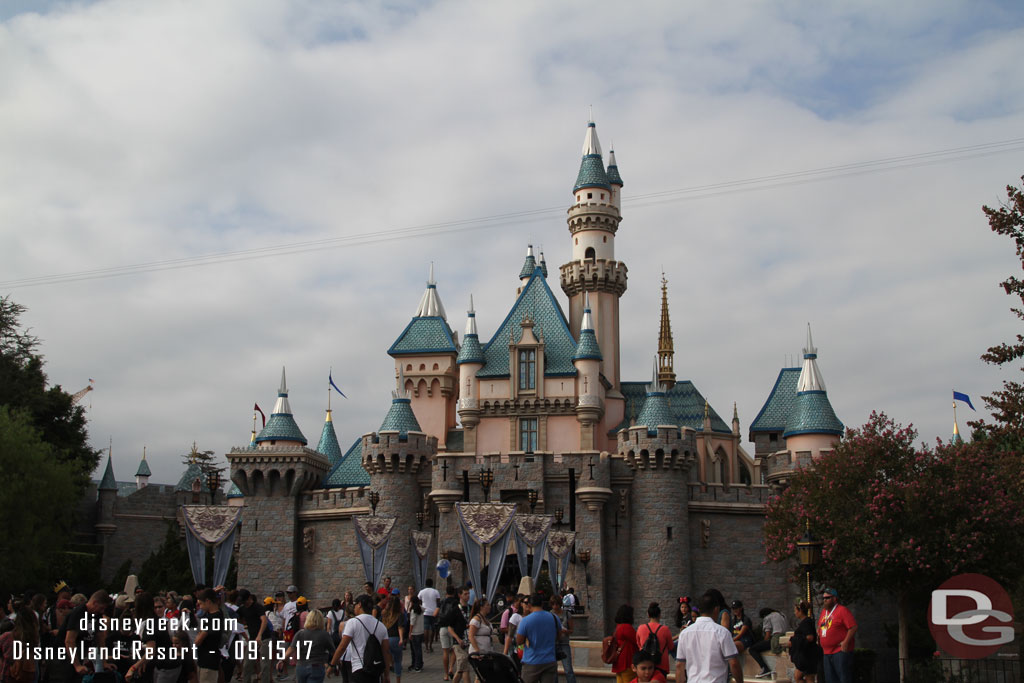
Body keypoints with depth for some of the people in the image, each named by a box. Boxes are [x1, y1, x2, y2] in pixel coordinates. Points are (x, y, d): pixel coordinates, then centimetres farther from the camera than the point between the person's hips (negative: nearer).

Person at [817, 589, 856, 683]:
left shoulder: (842, 610, -9)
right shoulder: (823, 611, 16)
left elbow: (853, 627, -15)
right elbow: (819, 629, 28)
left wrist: (845, 642, -19)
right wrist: (819, 641, 15)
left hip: (841, 651, -8)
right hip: (827, 653, 8)